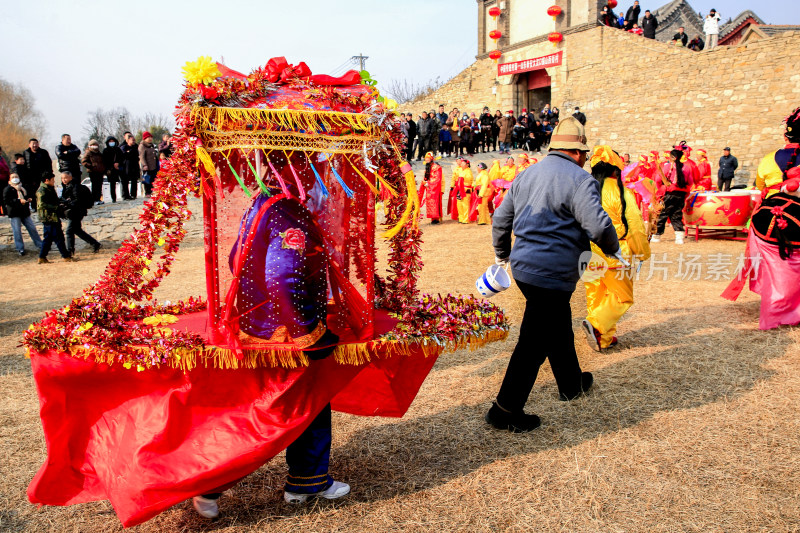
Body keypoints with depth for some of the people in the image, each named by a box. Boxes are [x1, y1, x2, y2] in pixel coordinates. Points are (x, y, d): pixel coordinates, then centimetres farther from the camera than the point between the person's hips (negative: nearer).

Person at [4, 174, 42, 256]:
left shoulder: (23, 188, 14)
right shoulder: (7, 189, -4)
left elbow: (28, 196, 28)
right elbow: (6, 201, -14)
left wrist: (28, 199, 3)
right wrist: (19, 201, -22)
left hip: (25, 212, 5)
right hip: (14, 213, -5)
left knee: (32, 228, 8)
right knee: (17, 231, -3)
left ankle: (40, 244, 18)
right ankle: (20, 249, 5)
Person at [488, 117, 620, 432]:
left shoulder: (526, 175, 13)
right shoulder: (579, 179, -11)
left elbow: (500, 219, 18)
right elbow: (598, 226, -19)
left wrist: (503, 255, 31)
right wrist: (613, 250, 2)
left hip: (523, 266, 9)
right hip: (552, 273, -9)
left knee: (558, 327, 25)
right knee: (535, 342, -1)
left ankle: (571, 384, 44)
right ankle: (506, 411, 5)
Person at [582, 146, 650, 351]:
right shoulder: (621, 193, -12)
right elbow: (635, 227, -8)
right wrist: (643, 252, 6)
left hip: (589, 255, 5)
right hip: (614, 255, -5)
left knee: (595, 294, 15)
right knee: (622, 296, 6)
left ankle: (605, 338, 20)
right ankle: (595, 324, -15)